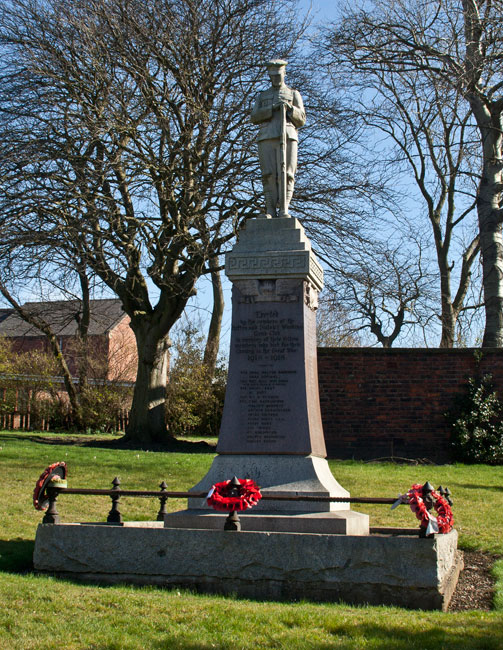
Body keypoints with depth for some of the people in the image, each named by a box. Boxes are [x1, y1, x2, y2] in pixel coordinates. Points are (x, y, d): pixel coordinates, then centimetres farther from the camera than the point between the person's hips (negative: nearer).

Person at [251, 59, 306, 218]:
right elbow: (254, 117, 7)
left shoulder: (294, 94, 18)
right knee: (269, 175, -8)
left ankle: (284, 210, -14)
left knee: (286, 174, -11)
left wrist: (289, 107, -10)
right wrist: (272, 108, -8)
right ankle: (270, 211, -9)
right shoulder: (262, 96, 23)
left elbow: (301, 120, 9)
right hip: (266, 139, 1)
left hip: (287, 137, -1)